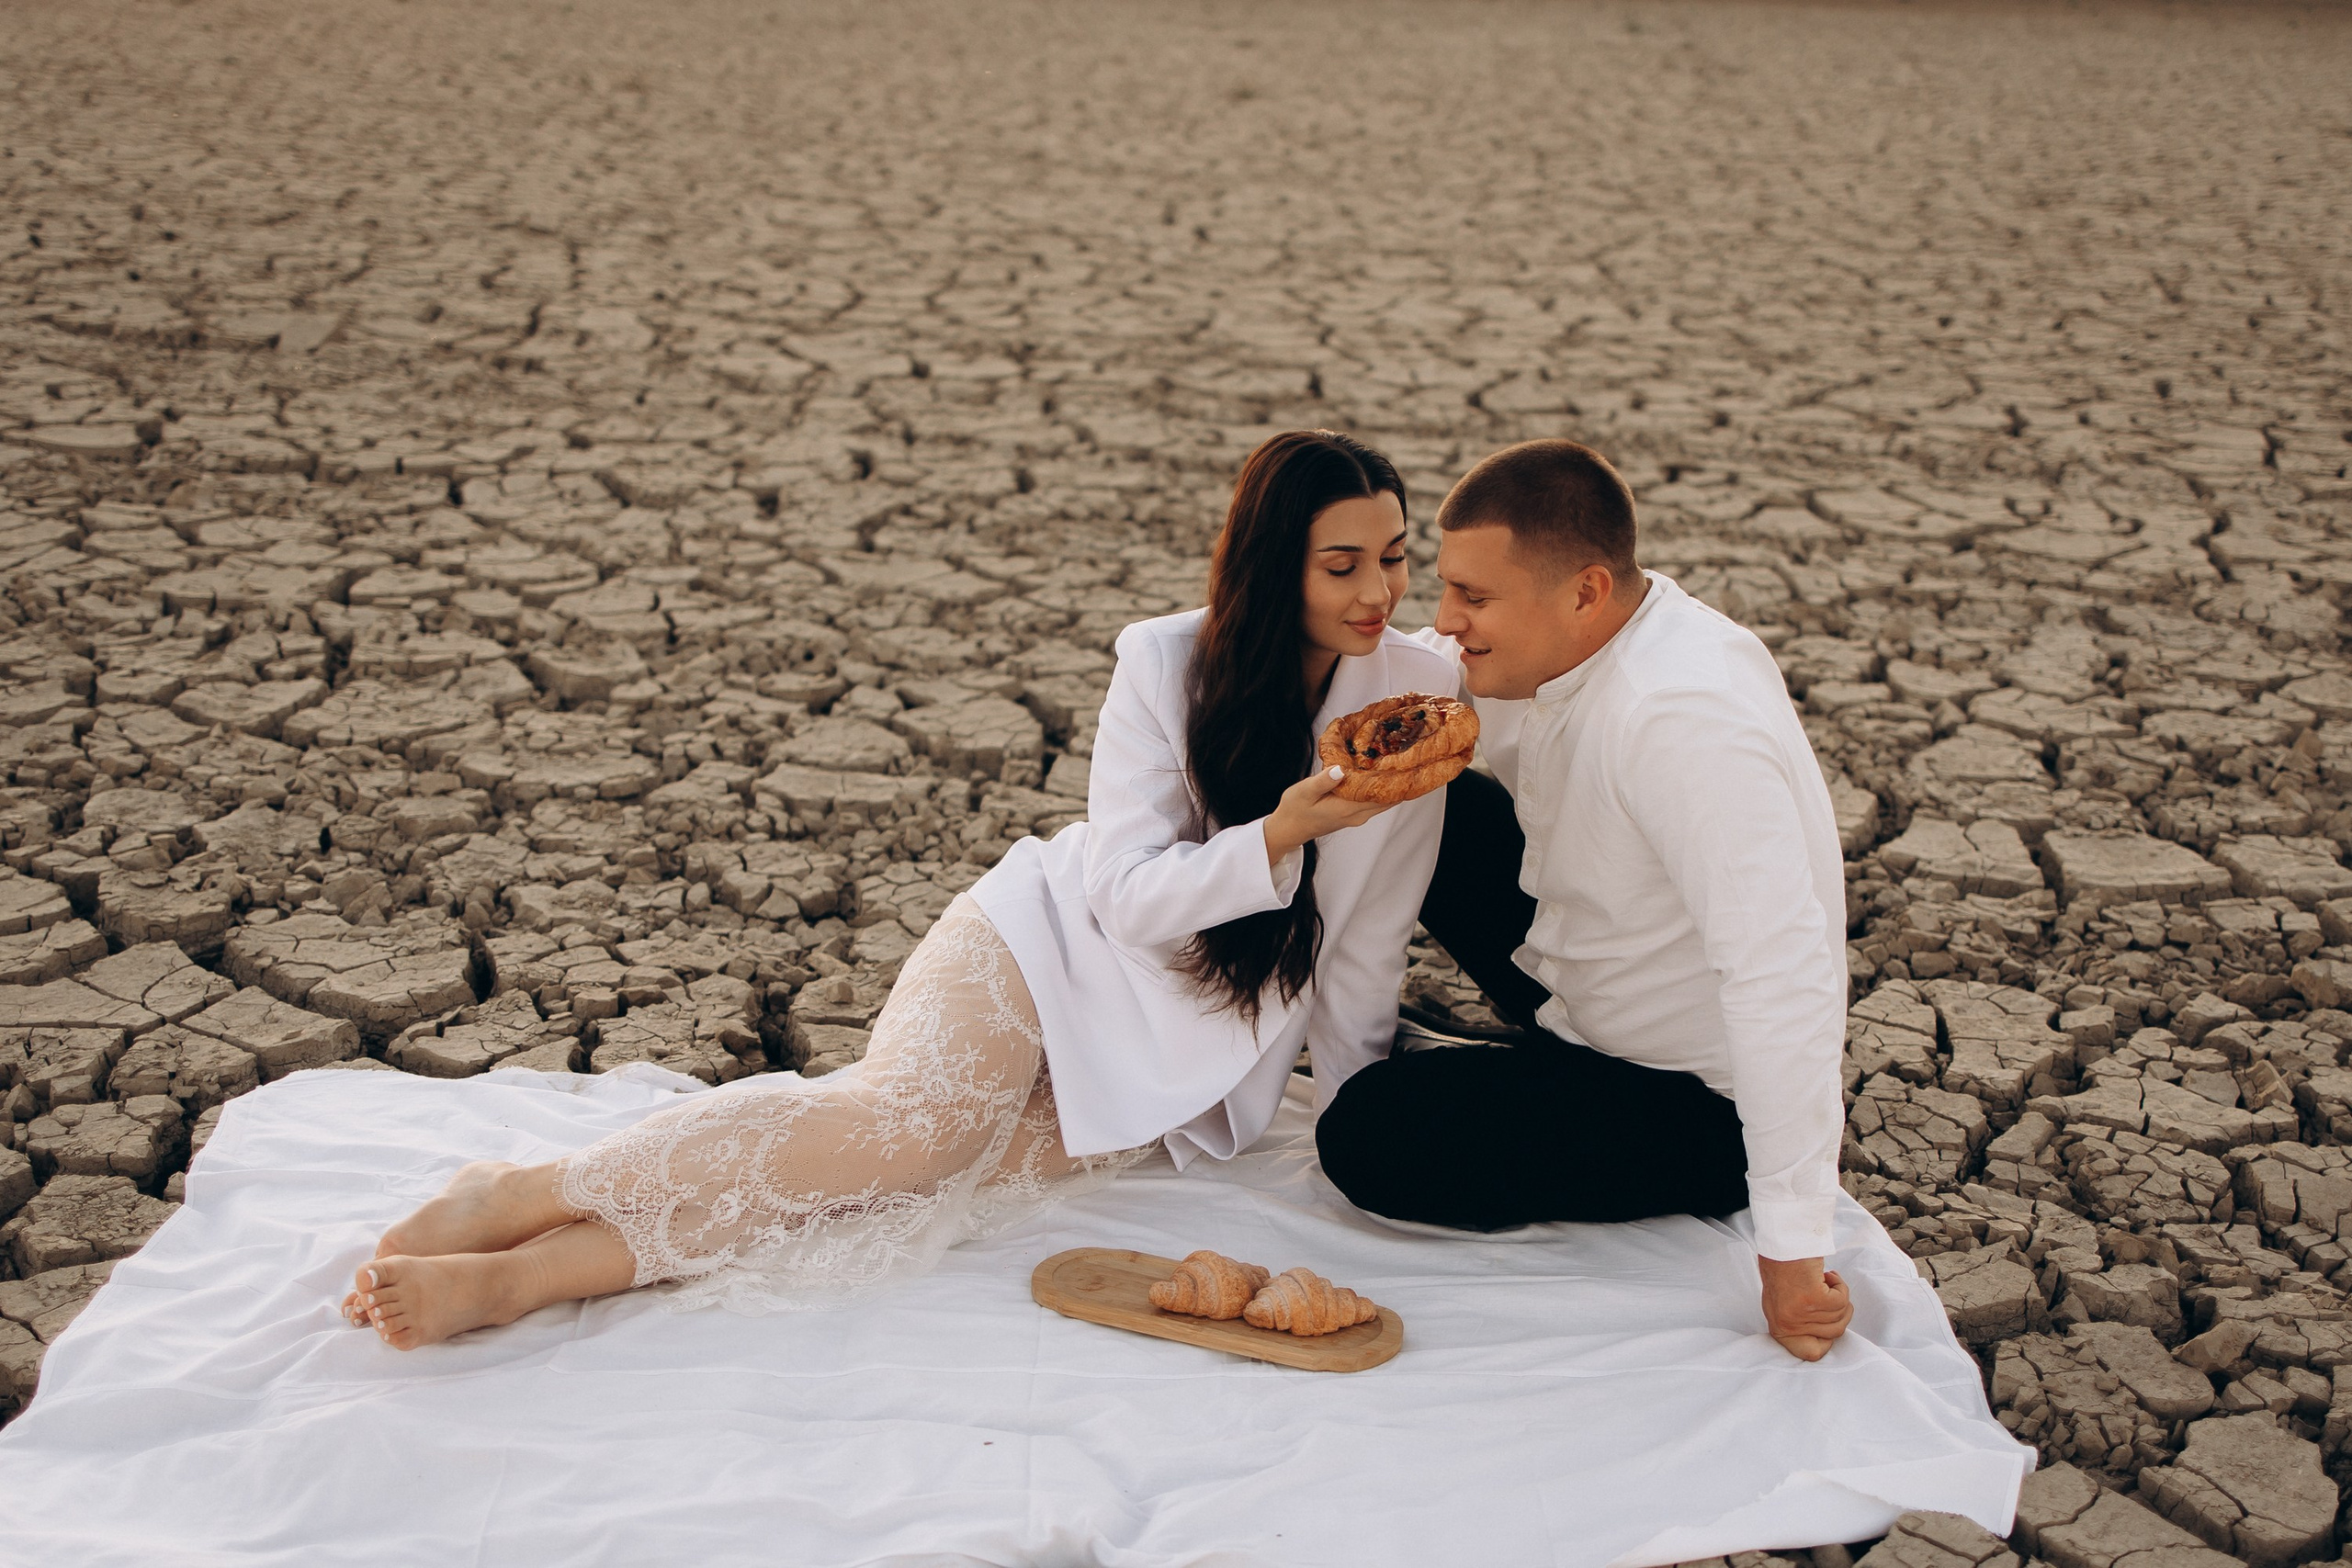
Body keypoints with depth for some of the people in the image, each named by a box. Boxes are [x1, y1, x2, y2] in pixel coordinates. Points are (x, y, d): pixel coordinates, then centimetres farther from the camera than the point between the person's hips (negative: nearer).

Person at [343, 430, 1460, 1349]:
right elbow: (1129, 895, -12)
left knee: (947, 1186, -25)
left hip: (1177, 1081, 1)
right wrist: (1282, 834, -25)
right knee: (908, 1117, -32)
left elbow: (1367, 943, 6)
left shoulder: (1418, 699, -2)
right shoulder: (1167, 661, -5)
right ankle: (523, 1193, -27)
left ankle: (520, 1277, -35)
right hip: (1060, 945, -1)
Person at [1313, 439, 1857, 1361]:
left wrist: (1792, 1253, -38)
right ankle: (1556, 1059, 16)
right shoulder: (1563, 645, -7)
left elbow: (1783, 975, -40)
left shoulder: (1683, 716, -36)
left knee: (1367, 1138, -19)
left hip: (1696, 1110, -8)